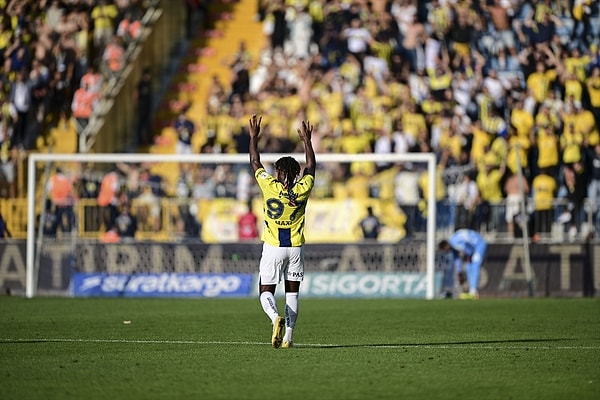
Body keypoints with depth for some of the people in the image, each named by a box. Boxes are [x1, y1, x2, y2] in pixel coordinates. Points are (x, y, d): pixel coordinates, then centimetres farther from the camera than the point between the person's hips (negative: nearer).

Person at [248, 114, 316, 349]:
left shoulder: (269, 186, -11)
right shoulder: (303, 189, -6)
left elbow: (255, 163, 3)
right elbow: (311, 166, 12)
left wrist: (254, 137, 12)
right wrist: (307, 141, 22)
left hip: (272, 248, -2)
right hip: (296, 248, 2)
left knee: (266, 292, 3)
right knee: (292, 292, 10)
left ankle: (276, 318, -28)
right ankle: (288, 337, 4)